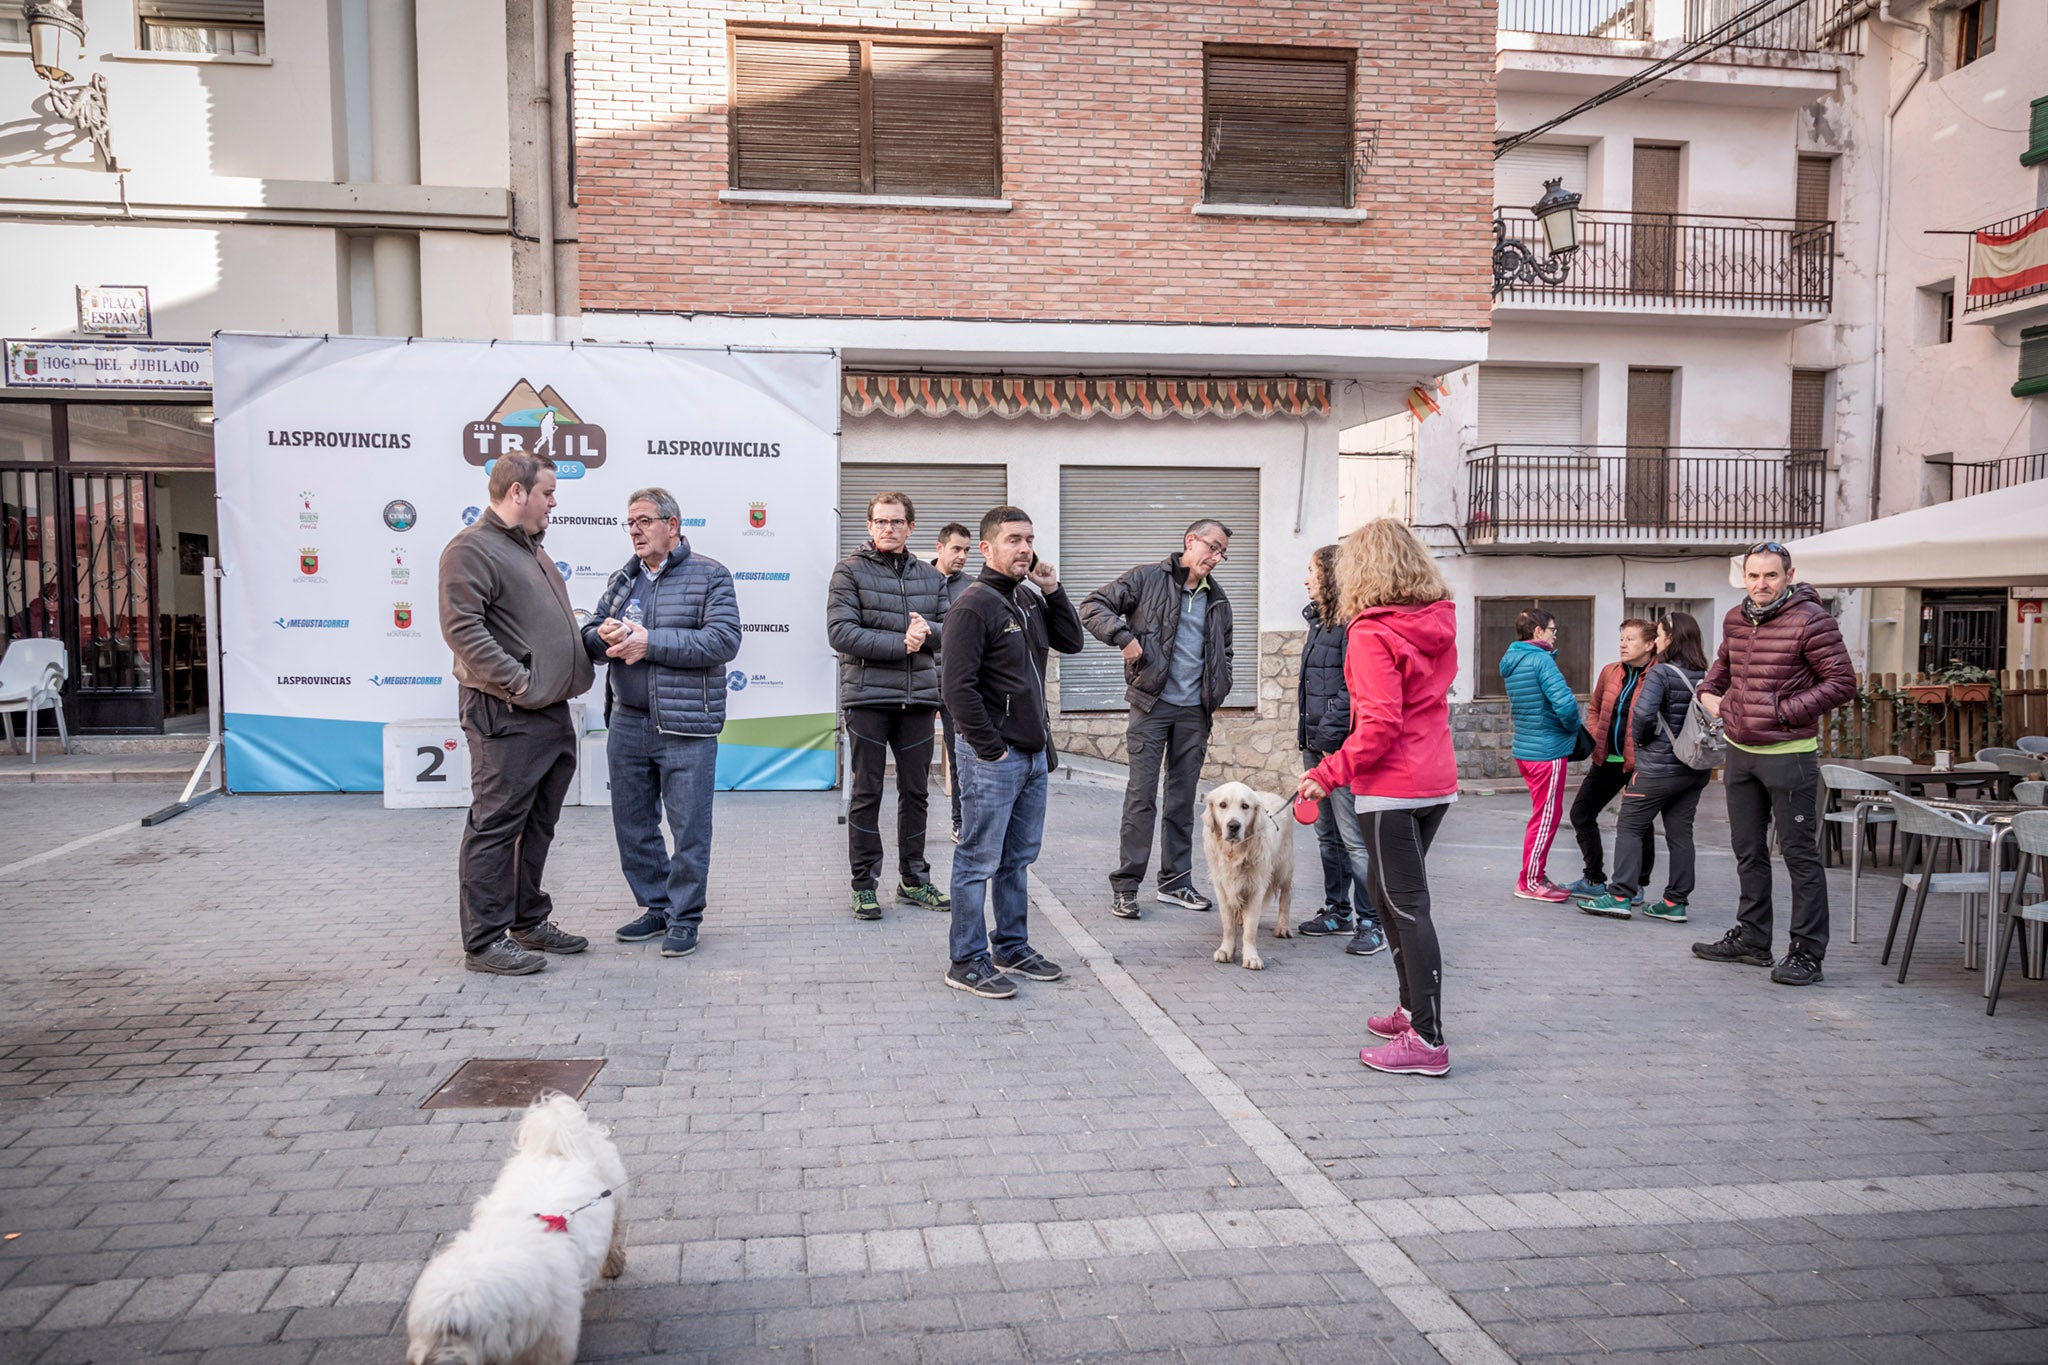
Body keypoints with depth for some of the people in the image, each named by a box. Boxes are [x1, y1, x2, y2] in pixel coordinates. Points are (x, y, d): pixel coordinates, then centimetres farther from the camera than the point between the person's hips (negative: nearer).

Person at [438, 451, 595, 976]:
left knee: (538, 825, 16)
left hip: (552, 712, 10)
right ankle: (485, 941, 4)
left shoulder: (530, 548, 20)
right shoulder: (471, 548, -11)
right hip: (506, 716, -10)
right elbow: (461, 627, -20)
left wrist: (589, 643, 13)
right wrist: (516, 680, -22)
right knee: (496, 826, -3)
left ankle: (529, 921, 28)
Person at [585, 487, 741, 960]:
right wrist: (601, 635, -9)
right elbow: (590, 633, 16)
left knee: (689, 827, 0)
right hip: (627, 722, 6)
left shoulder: (709, 575, -3)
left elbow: (724, 640, -15)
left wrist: (651, 642, -18)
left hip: (686, 726, -6)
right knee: (632, 826, 12)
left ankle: (684, 917, 13)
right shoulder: (622, 578, 15)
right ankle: (656, 907, 27)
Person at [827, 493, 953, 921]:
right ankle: (864, 886, 11)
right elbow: (840, 632, -12)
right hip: (868, 696, -4)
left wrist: (927, 630, -15)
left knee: (916, 791, 11)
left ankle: (914, 880, 23)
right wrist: (901, 643, -15)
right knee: (867, 793, 2)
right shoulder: (851, 571, -1)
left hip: (918, 697, 4)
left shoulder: (930, 576, 12)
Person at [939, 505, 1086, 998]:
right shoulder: (974, 604, -13)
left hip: (1034, 753, 9)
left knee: (1018, 859, 16)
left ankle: (1013, 948, 28)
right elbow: (957, 685, -18)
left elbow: (1072, 642, 16)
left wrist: (1052, 590, 3)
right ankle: (967, 962, 8)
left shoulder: (1029, 598, 13)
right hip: (992, 756, -9)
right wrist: (990, 749, -17)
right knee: (979, 862, -1)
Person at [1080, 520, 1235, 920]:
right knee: (1141, 797, -6)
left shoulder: (1218, 599, 14)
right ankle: (1125, 886, 1)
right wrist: (1124, 635, -19)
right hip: (1151, 705, -5)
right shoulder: (1148, 578, -2)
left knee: (1183, 799, 10)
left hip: (1194, 711, 5)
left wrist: (1218, 692, 13)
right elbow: (1094, 606, -6)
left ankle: (1176, 882, 20)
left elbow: (1224, 652, 27)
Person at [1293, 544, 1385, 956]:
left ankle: (1372, 922, 3)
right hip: (1317, 742, 10)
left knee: (1353, 837, -5)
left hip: (1341, 747, -10)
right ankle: (1337, 911, 26)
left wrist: (1329, 736, -19)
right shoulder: (1321, 620, 16)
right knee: (1327, 834, 16)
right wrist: (1305, 731, 16)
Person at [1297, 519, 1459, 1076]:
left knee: (1408, 906, -4)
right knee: (1389, 891, 21)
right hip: (1436, 781, 8)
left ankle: (1428, 1041, 1)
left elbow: (1380, 723, -21)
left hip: (1391, 787, -8)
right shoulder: (1439, 623, 6)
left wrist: (1329, 773, -16)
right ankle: (1412, 1010, 30)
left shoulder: (1372, 633, -15)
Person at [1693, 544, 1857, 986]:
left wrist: (1785, 711, -18)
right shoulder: (1735, 620, 9)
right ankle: (1751, 939, 27)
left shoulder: (1810, 620, -12)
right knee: (1748, 851, 15)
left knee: (1800, 854, -2)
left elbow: (1842, 683, -14)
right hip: (1739, 751, 7)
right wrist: (1709, 692, 10)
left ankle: (1807, 953, 5)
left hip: (1789, 755, -7)